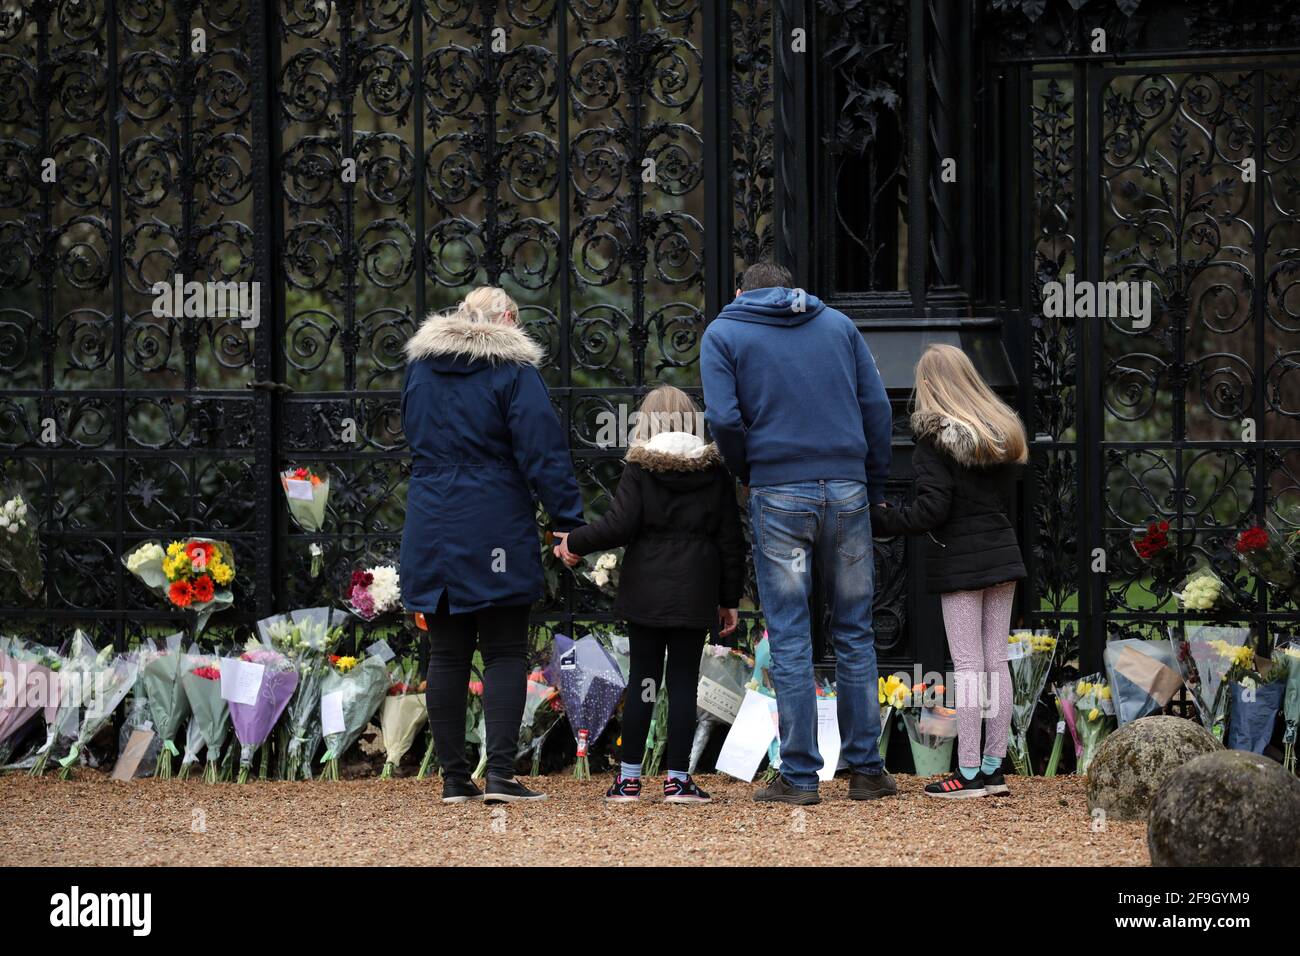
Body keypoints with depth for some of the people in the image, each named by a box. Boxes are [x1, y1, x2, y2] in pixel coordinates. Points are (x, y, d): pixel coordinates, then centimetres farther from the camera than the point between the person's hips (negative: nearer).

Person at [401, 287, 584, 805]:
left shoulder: (419, 365, 10)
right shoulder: (512, 368, -7)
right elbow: (543, 451, -12)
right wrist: (569, 520, -12)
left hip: (431, 529, 4)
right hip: (498, 526, -4)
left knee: (446, 655, 9)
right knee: (505, 653, 0)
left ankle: (454, 777, 8)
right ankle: (500, 772, -9)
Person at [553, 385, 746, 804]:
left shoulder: (640, 468, -3)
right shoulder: (715, 471, 4)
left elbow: (619, 526, -11)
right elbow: (730, 539, 5)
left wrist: (574, 542, 6)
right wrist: (729, 599, 12)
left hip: (646, 591, -1)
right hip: (694, 594, 1)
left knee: (642, 679, 6)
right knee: (683, 681, 2)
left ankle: (629, 777, 7)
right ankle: (678, 778, -1)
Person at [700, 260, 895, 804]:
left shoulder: (724, 333, 5)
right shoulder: (837, 324, 14)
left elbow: (724, 418, -8)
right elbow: (877, 407, 8)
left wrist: (746, 474, 8)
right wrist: (875, 488, 13)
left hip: (779, 494, -2)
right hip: (847, 489, 2)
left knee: (790, 638, 1)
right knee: (854, 632, 9)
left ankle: (799, 776, 0)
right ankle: (866, 769, 10)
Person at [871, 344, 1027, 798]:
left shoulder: (935, 435, -12)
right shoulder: (1002, 431, 10)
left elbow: (931, 508, -17)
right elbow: (1006, 499, 14)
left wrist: (879, 520, -10)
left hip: (958, 561, -6)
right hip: (1001, 551, 7)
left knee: (968, 664, -5)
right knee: (996, 661, 9)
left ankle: (969, 773, -4)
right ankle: (994, 767, 12)